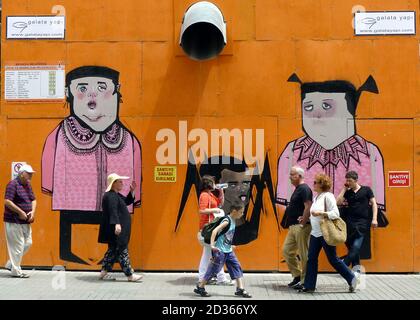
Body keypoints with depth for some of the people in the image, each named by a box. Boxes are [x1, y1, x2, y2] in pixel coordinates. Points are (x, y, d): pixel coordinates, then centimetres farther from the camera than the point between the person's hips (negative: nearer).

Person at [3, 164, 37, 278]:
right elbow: (7, 202, -22)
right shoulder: (13, 184, -14)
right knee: (17, 245, -3)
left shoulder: (28, 185, 12)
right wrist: (21, 212, -19)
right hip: (14, 222, -9)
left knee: (28, 243, 13)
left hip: (25, 221, 9)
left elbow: (33, 200, 17)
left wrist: (33, 211, -1)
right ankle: (16, 271, 9)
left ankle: (11, 264, 27)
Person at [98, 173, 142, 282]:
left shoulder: (117, 195, 16)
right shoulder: (110, 196, -17)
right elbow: (113, 211, -29)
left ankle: (104, 272, 19)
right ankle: (130, 275, -2)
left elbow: (127, 201, 27)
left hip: (118, 228, 11)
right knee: (122, 250, -6)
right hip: (116, 229, -11)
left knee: (113, 250, 14)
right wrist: (116, 224, -39)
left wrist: (132, 191, 13)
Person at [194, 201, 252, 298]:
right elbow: (215, 231, -30)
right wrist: (212, 245, -35)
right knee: (213, 269, 0)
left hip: (228, 251, 9)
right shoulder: (227, 221, -20)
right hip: (220, 251, -9)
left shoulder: (232, 221, 8)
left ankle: (240, 289, 9)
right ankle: (200, 288, 15)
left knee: (237, 267, 4)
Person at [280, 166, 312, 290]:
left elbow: (308, 206, -21)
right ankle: (297, 276, 21)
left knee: (304, 254, -2)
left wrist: (303, 223, -20)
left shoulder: (304, 189, -13)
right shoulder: (298, 189, 18)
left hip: (301, 227, -10)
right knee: (287, 250, 12)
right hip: (293, 226, 11)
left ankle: (305, 281, 6)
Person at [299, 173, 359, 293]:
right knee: (311, 259, 5)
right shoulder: (316, 197, 12)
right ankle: (309, 285, 11)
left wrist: (320, 213, -27)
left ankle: (352, 278, 18)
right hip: (315, 233, 8)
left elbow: (335, 213, -19)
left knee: (333, 259, 1)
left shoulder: (328, 196, -12)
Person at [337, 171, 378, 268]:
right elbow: (338, 202, -1)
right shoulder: (348, 192, 11)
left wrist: (374, 219, -8)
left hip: (363, 221, -4)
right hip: (350, 221, 4)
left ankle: (344, 265, -11)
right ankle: (356, 267, 14)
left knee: (356, 246, -13)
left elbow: (374, 204, 2)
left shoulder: (366, 190, 4)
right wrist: (344, 189, 1)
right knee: (350, 244, 3)